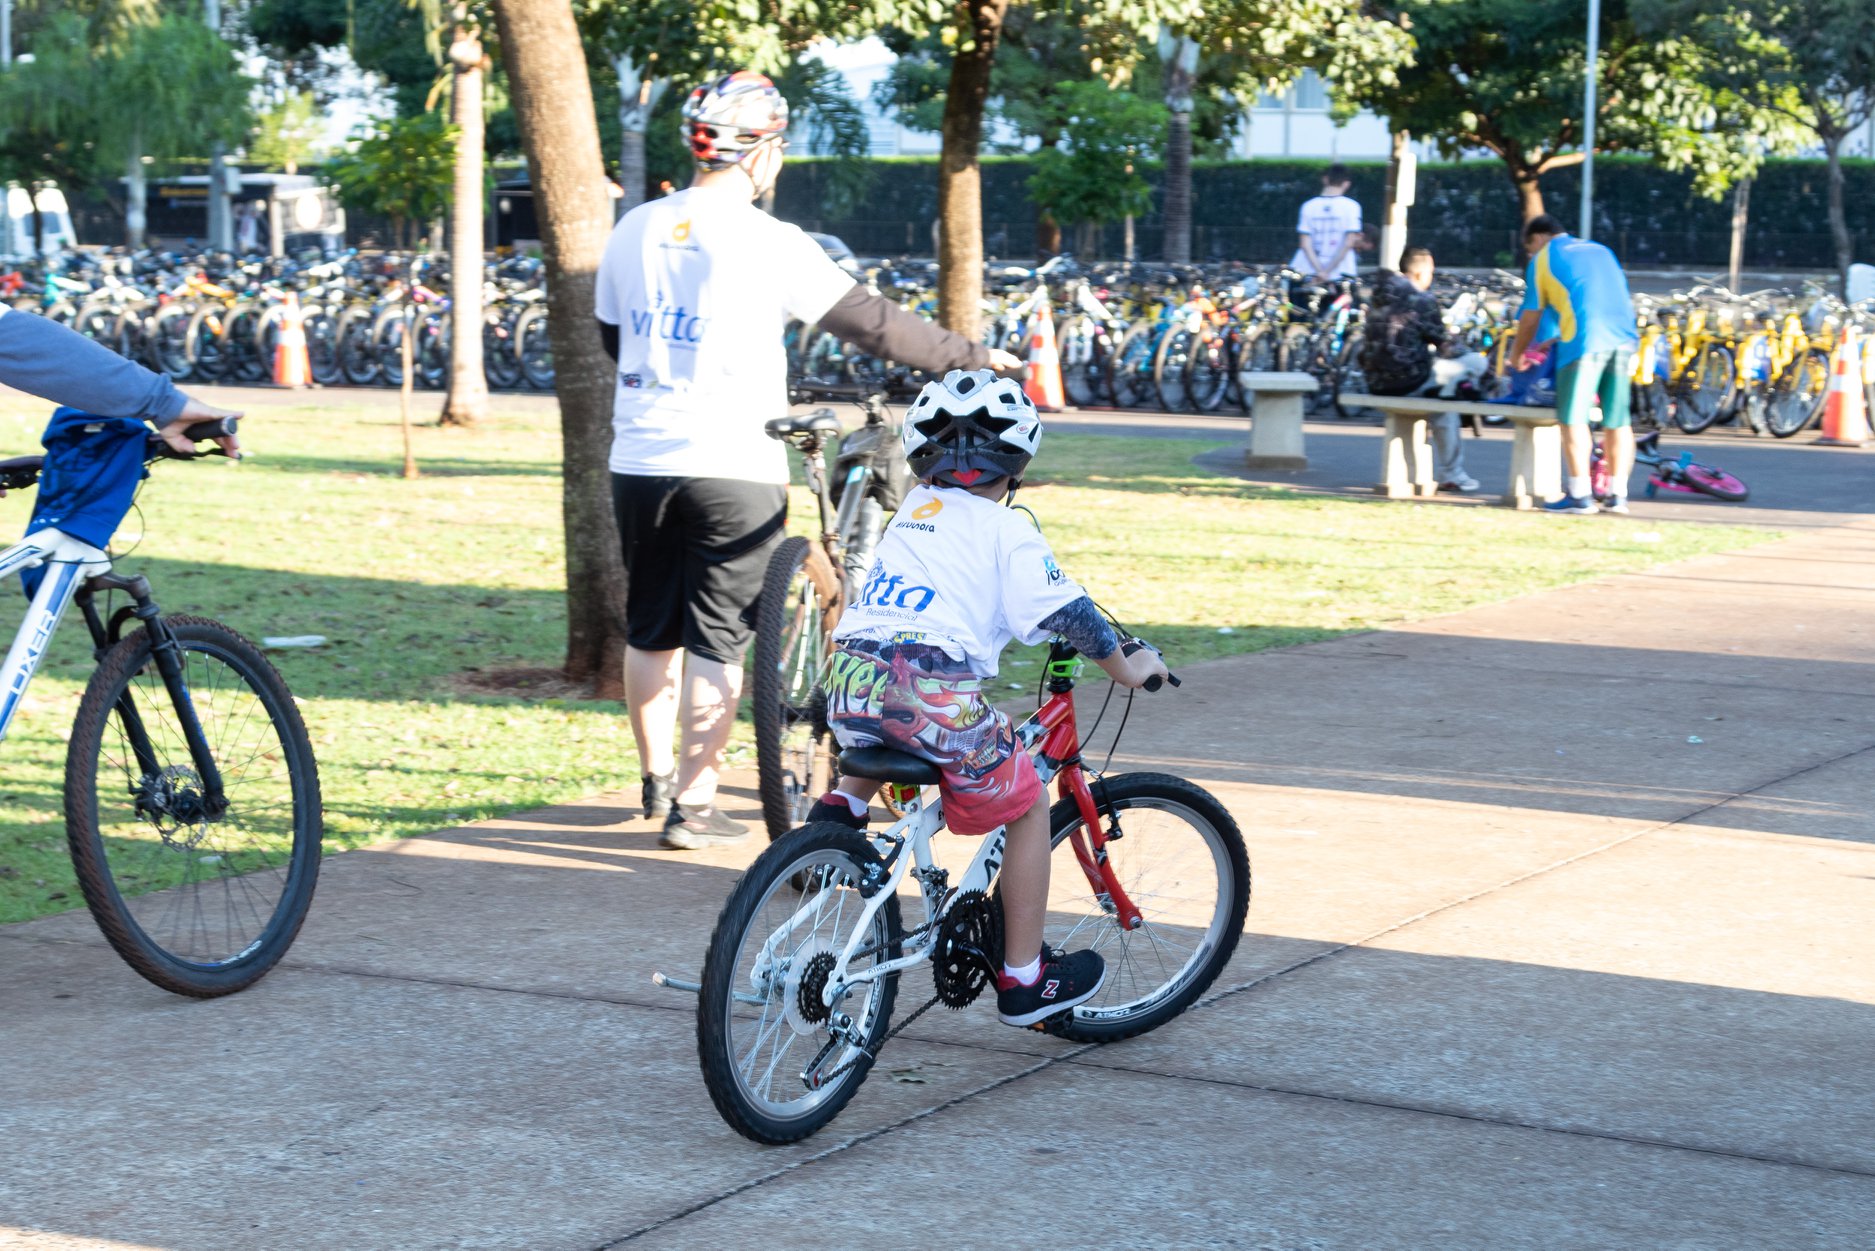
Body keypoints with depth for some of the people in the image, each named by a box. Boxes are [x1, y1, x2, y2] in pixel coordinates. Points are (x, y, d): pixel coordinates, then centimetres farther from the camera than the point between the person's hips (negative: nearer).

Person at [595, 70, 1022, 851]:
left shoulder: (634, 231, 6)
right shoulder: (767, 243, -11)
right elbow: (869, 324, -11)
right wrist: (974, 358, -3)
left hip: (641, 460, 5)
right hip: (732, 466, -5)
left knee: (650, 628, 17)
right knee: (716, 639, 1)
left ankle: (658, 778, 28)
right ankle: (693, 805, 2)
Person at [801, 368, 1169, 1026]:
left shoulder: (911, 510, 24)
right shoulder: (1006, 528, 5)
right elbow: (1066, 614, 3)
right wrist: (1126, 668, 19)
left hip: (850, 687, 6)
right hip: (937, 693, -6)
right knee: (1028, 806, 15)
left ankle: (844, 802, 20)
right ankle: (1024, 977, 17)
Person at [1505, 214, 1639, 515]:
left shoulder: (1543, 258, 11)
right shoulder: (1600, 250, 26)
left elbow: (1531, 318, 11)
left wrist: (1516, 354, 26)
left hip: (1585, 340, -6)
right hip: (1624, 338, 6)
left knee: (1573, 418, -2)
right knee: (1617, 420, 8)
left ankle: (1580, 495, -7)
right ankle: (1618, 495, 6)